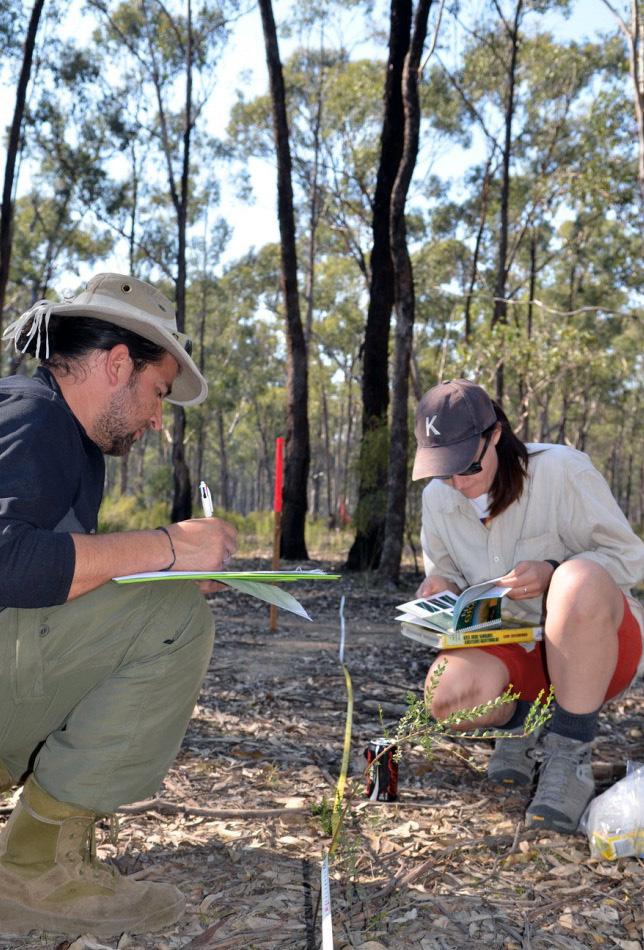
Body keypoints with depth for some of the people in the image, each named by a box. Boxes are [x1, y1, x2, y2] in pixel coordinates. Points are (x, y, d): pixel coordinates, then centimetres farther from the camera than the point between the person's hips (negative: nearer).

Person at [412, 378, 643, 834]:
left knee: (579, 578, -39)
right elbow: (446, 571, 15)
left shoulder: (562, 470, -16)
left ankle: (571, 756, -24)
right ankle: (522, 723, 6)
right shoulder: (438, 497, 0)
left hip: (596, 643, -3)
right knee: (447, 695, -31)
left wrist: (552, 573, -30)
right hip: (510, 647, 4)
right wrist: (441, 586, -10)